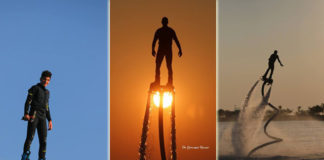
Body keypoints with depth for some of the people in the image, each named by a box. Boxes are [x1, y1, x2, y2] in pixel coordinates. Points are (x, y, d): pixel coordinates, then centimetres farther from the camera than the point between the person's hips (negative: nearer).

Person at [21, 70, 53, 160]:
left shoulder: (47, 92, 27)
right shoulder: (35, 88, 8)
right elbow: (28, 101, -3)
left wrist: (50, 120, 20)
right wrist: (26, 113, -17)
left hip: (43, 117, 5)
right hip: (34, 114, -5)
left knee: (43, 140, -5)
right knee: (30, 136, -17)